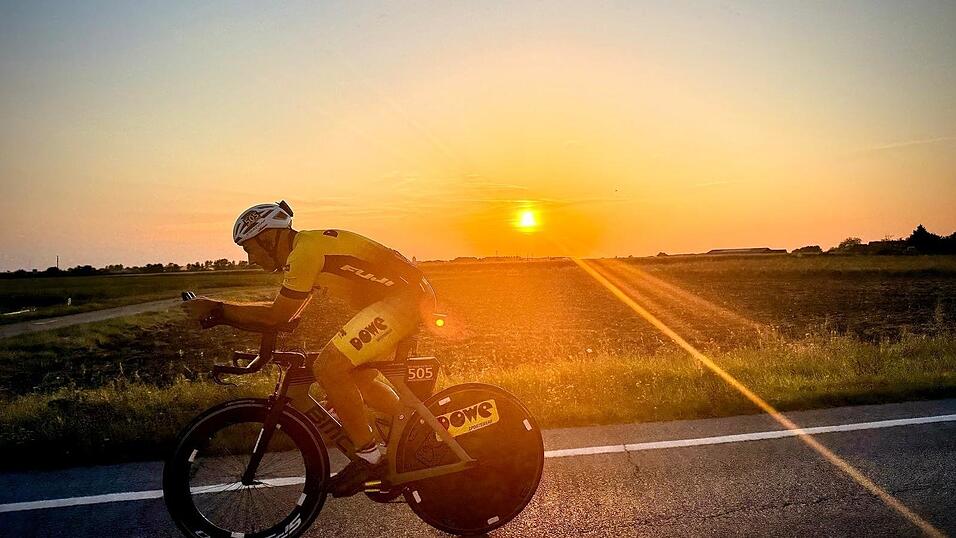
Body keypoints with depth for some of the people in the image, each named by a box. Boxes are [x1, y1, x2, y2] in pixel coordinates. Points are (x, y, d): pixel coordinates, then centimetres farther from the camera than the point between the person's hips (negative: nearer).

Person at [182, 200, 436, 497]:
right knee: (357, 376, 17)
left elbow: (278, 314, -16)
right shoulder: (307, 247, 17)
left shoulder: (305, 249, -14)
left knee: (328, 367, -14)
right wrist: (219, 312, 12)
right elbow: (287, 313, 18)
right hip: (410, 295, 11)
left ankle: (370, 457, -2)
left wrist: (216, 309, -7)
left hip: (403, 298, -11)